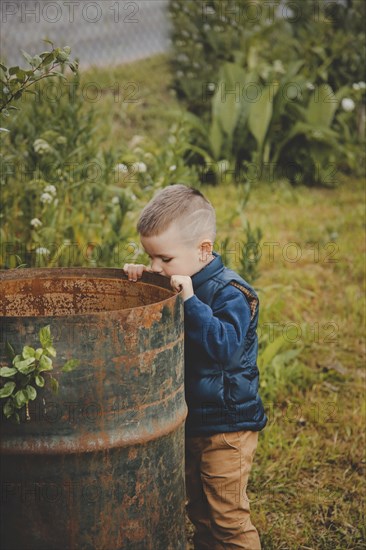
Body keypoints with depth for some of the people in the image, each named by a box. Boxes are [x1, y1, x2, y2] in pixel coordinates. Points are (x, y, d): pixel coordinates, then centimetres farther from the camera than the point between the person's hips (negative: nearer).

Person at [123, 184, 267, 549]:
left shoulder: (229, 294, -22)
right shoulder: (174, 285, 2)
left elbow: (226, 348, -36)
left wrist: (190, 301, -39)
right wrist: (137, 280, -2)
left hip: (226, 426, -8)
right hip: (187, 421, 8)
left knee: (227, 518, 2)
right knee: (197, 509, 22)